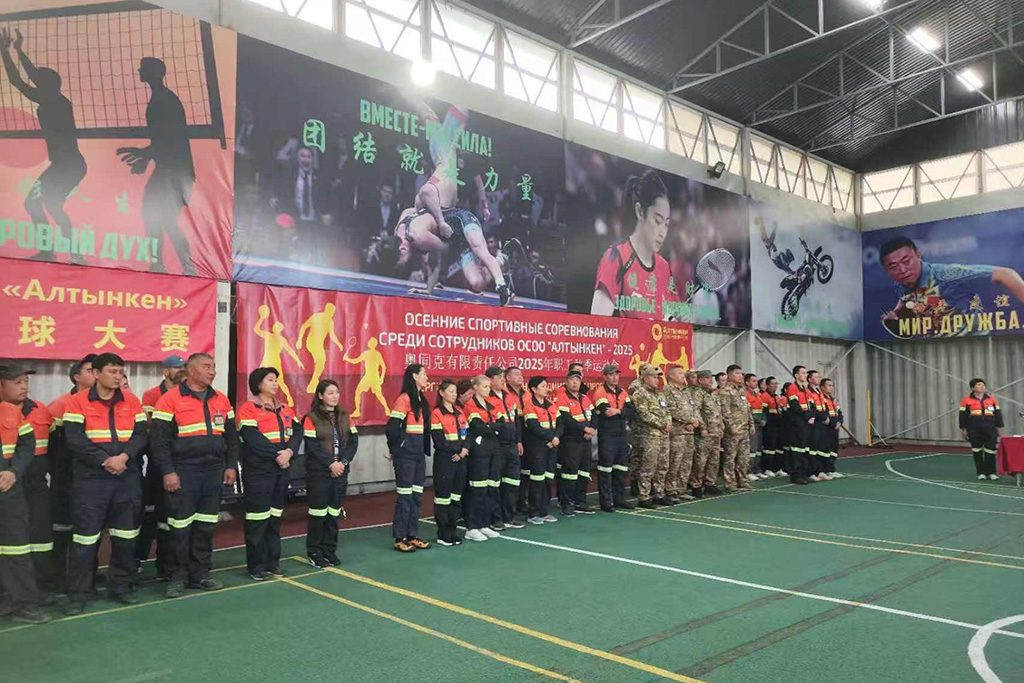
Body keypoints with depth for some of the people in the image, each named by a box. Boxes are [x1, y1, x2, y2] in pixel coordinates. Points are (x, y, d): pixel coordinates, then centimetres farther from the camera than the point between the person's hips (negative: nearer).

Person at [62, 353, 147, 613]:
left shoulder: (132, 401, 7)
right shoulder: (78, 402, -2)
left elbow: (141, 434, 1)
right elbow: (74, 439, -10)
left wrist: (124, 456, -16)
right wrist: (104, 460, -16)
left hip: (127, 477, 3)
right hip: (90, 478, -3)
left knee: (125, 534, 9)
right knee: (86, 536, 1)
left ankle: (121, 585, 24)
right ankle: (77, 593, 13)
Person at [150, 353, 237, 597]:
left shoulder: (221, 400, 10)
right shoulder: (170, 399, -7)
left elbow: (231, 437, 15)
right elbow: (159, 440, -9)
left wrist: (231, 466, 9)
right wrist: (167, 472, -14)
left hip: (214, 471, 5)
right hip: (183, 472, -5)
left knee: (206, 525, 11)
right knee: (180, 527, 0)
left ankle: (199, 574, 22)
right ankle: (177, 577, 14)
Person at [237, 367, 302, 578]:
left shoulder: (285, 410, 15)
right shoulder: (248, 409, -7)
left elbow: (297, 432, 5)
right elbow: (253, 439, -17)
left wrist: (289, 451, -13)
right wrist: (276, 455, -15)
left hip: (282, 470, 7)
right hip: (258, 471, -7)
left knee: (275, 516, 13)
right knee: (258, 518, -3)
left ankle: (273, 561, 22)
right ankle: (256, 566, 7)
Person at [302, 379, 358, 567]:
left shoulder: (344, 416, 9)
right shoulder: (311, 418, -5)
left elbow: (353, 441, 4)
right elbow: (313, 447, -12)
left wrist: (343, 462, -8)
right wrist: (330, 464, -15)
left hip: (340, 471, 5)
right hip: (319, 472, -4)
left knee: (334, 512, 9)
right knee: (318, 512, 1)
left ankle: (330, 549, 20)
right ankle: (314, 552, 12)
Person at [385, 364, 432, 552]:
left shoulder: (421, 400, 13)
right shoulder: (404, 399, -13)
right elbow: (392, 427, -16)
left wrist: (424, 449, 6)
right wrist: (395, 449, -5)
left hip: (419, 453, 8)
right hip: (405, 454, -8)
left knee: (416, 496, 11)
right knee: (405, 496, -2)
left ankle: (413, 535, 20)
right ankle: (400, 539, 7)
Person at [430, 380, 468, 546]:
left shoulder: (459, 411, 15)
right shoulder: (437, 413, -6)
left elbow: (467, 433, 10)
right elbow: (438, 440, -12)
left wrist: (465, 449, -8)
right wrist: (455, 451, -13)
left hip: (461, 458, 7)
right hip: (444, 459, -6)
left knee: (457, 495, 10)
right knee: (443, 495, -2)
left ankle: (453, 531, 20)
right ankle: (443, 535, 6)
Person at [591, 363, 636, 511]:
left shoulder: (623, 392, 13)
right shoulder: (600, 392, -9)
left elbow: (631, 411, -2)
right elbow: (606, 412, -22)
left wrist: (617, 411, -18)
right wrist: (623, 413, -13)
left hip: (622, 434, 7)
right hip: (607, 436, -7)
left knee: (621, 468, 14)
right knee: (606, 469, -3)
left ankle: (619, 498, 25)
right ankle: (606, 501, 3)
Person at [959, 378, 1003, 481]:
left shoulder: (992, 399, 8)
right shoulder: (967, 400, 1)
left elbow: (997, 414, 12)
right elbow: (963, 416, 3)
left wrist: (999, 429, 8)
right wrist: (963, 430, 0)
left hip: (990, 429, 1)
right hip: (974, 430, -1)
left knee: (990, 450, -1)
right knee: (977, 451, 4)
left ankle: (991, 472, 9)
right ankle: (981, 472, 12)